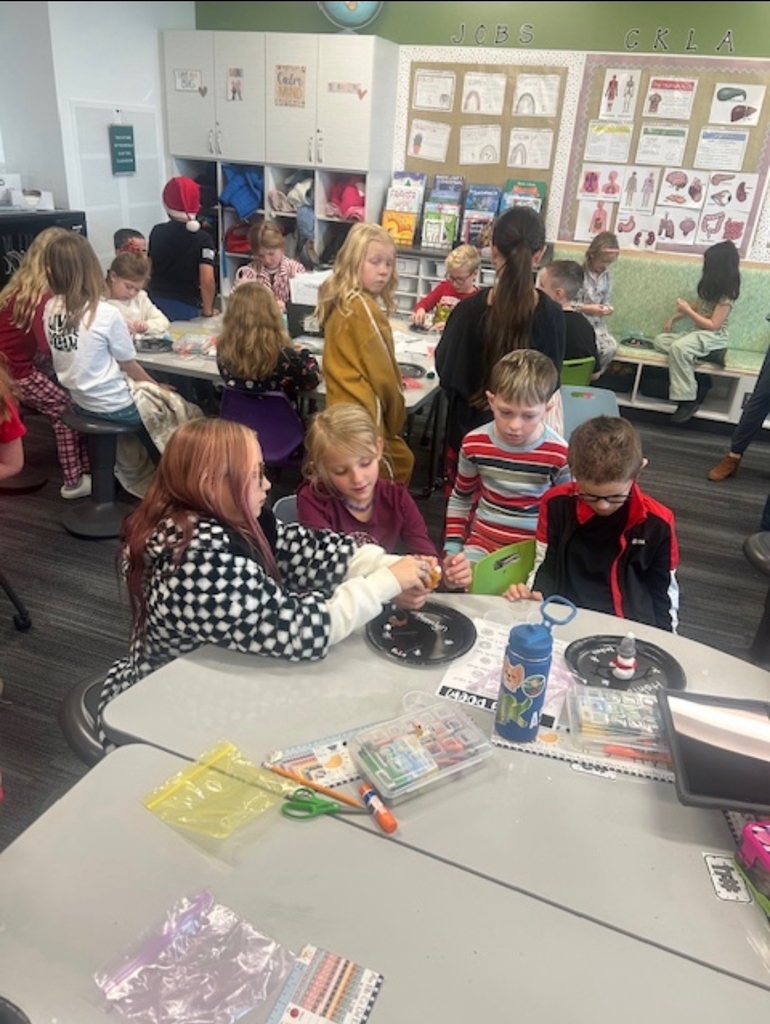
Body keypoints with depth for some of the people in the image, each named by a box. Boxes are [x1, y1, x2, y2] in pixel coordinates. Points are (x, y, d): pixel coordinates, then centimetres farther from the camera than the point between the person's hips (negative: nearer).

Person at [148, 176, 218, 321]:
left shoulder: (157, 232, 5)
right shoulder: (203, 239, -10)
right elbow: (207, 279, -20)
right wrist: (208, 310, -6)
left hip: (155, 300, 4)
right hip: (185, 307, -4)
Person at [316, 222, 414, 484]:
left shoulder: (340, 303, 11)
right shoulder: (364, 308, -16)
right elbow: (381, 372, -13)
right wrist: (396, 418, 0)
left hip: (345, 405, 9)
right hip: (363, 412, -9)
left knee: (401, 461, 21)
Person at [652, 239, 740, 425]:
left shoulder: (726, 294, -16)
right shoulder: (711, 286, 11)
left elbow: (713, 325, -20)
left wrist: (687, 310, -17)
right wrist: (674, 317, 13)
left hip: (714, 336, -10)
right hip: (698, 333, 10)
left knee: (678, 347, -36)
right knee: (659, 341, -5)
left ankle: (688, 400, -32)